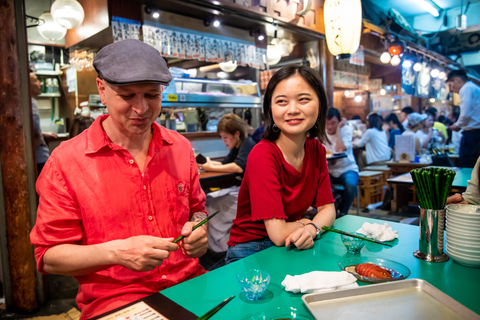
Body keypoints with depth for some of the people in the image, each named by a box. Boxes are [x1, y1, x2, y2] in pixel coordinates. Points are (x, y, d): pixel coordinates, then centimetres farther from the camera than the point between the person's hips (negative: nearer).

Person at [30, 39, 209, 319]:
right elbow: (49, 256, -4)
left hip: (188, 285, 4)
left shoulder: (180, 147, 5)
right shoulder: (66, 161, -6)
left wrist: (198, 228, -5)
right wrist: (116, 252, -20)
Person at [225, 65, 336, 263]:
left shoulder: (317, 150, -2)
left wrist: (311, 228, -21)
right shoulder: (262, 155, -24)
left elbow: (327, 208, 0)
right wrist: (303, 223, -6)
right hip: (250, 251, -6)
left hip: (292, 247, 6)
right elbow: (278, 234, -26)